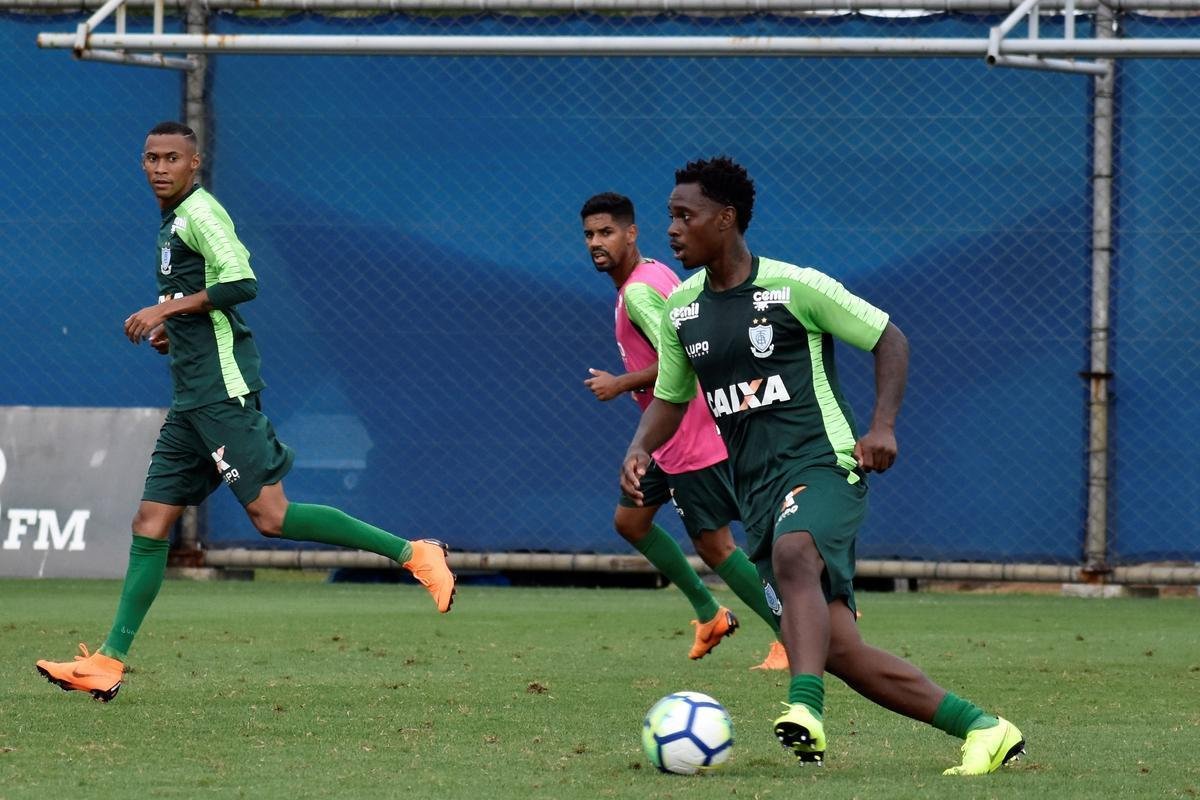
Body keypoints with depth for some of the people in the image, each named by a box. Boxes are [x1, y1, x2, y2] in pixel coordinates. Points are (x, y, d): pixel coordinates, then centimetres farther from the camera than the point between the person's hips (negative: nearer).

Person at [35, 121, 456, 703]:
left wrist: (166, 308, -17)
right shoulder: (172, 222, 21)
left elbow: (242, 284, -22)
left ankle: (410, 553, -10)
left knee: (270, 515, -14)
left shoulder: (200, 212, -9)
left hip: (223, 389, -10)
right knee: (150, 524, 6)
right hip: (191, 401, 10)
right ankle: (109, 662, 6)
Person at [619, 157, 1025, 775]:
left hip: (823, 466, -6)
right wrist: (640, 448, 2)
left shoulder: (795, 287, -6)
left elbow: (889, 340, 2)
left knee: (793, 553, -40)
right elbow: (671, 399, 23)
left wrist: (883, 427, -11)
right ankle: (983, 731, 5)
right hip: (757, 491, 6)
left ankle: (805, 711, -54)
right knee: (837, 650, -4)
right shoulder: (680, 311, 12)